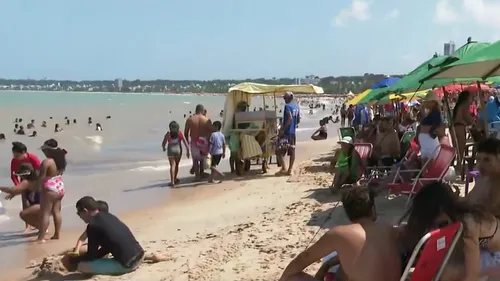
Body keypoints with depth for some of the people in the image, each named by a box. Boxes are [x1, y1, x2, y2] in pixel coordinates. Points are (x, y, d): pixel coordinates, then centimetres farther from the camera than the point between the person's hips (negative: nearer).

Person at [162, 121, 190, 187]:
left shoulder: (168, 134, -5)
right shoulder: (180, 133, -2)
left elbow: (163, 144, -4)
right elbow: (185, 142, -4)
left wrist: (164, 148, 18)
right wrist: (187, 151, 3)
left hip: (171, 150, -2)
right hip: (178, 150, 2)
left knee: (172, 165, -3)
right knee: (176, 165, 19)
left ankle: (172, 181, -13)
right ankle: (175, 179, 32)